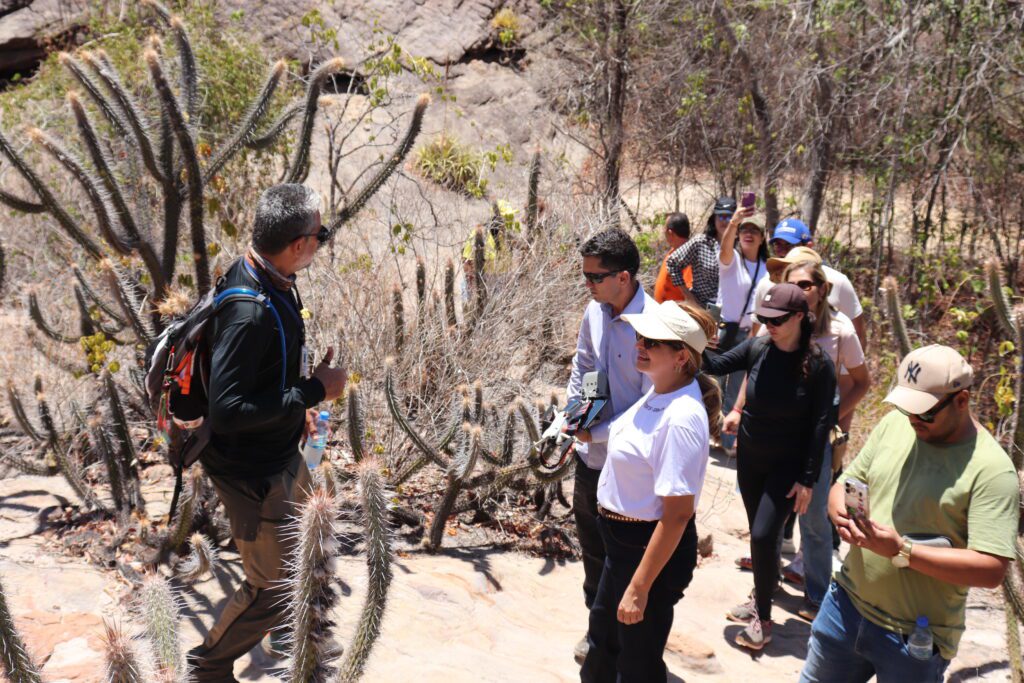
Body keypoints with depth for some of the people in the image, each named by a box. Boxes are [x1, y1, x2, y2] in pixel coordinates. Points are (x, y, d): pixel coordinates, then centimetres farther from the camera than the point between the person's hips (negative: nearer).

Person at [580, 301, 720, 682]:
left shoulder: (680, 418, -29)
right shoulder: (658, 393, -1)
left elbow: (678, 514, -28)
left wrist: (639, 588, -25)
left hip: (653, 549, -9)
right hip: (623, 538, 9)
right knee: (603, 626, 31)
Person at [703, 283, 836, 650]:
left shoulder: (818, 364, -17)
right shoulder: (758, 348, -7)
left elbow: (820, 424, -14)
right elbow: (717, 365, -3)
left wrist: (807, 479, -13)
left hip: (787, 465, -4)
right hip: (749, 458, 4)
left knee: (763, 535, -10)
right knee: (759, 534, 16)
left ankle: (763, 619, 8)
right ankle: (760, 598, 36)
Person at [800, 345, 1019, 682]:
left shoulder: (991, 469, -17)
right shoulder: (895, 423, -1)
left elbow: (991, 569, -22)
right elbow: (843, 485, 7)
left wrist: (901, 551, -28)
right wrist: (842, 515, -16)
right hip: (845, 605, 5)